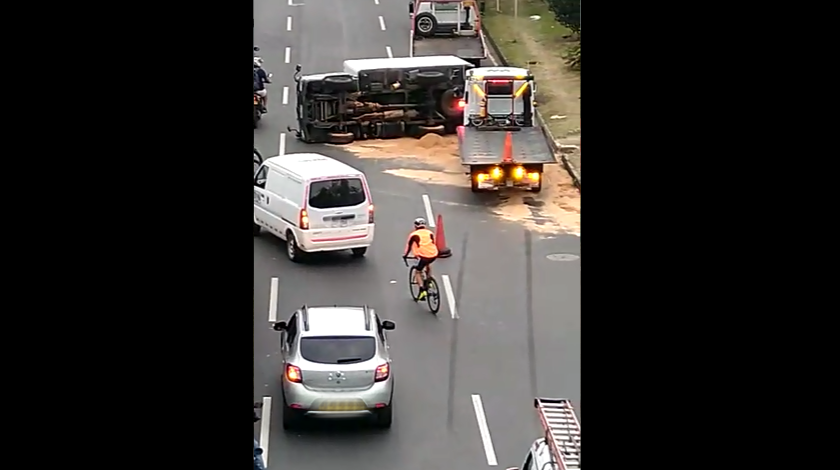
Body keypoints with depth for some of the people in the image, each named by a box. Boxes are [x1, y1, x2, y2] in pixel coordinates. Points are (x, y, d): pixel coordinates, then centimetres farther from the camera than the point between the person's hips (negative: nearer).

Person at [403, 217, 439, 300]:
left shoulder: (414, 234, 10)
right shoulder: (430, 233, 20)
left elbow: (409, 246, 17)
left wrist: (405, 255, 34)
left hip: (423, 256, -4)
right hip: (434, 255, 4)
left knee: (417, 272, 12)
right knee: (428, 265, 38)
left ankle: (422, 290, -6)